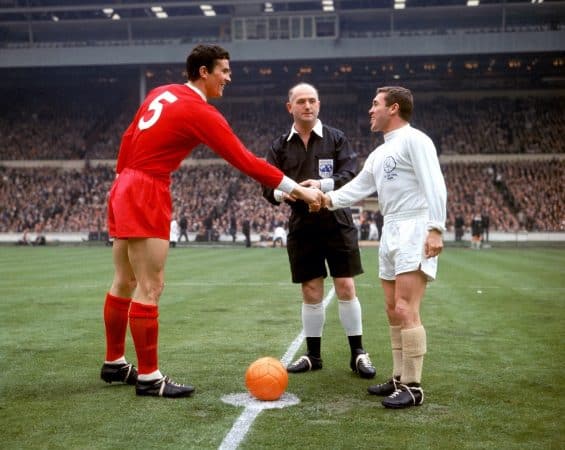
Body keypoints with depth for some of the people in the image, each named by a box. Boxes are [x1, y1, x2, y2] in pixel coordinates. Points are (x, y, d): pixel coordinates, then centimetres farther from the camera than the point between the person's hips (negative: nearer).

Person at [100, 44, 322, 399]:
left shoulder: (162, 93, 11)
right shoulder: (201, 113, -14)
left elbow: (128, 137, 16)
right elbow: (245, 161, -16)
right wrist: (297, 189, -11)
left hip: (126, 191, 10)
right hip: (147, 197, -10)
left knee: (125, 283, 16)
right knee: (150, 288, -4)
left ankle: (115, 363, 27)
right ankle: (148, 377, 4)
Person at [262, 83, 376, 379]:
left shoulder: (336, 138, 1)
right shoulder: (280, 146, 7)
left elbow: (350, 174, -10)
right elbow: (267, 185, 3)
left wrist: (323, 184, -28)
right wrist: (280, 193, -20)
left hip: (337, 224, -2)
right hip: (301, 227, 2)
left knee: (346, 288, -1)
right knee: (311, 291, 8)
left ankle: (357, 354, 11)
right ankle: (313, 355, 20)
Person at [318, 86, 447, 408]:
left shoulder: (413, 140, -7)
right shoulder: (379, 154, 20)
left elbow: (435, 186, -15)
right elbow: (357, 188, 20)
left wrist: (436, 229, -23)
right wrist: (329, 199, 4)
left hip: (415, 233, -9)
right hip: (391, 233, 9)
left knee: (405, 311, -13)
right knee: (394, 311, 11)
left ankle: (414, 387, -6)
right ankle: (400, 379, 20)